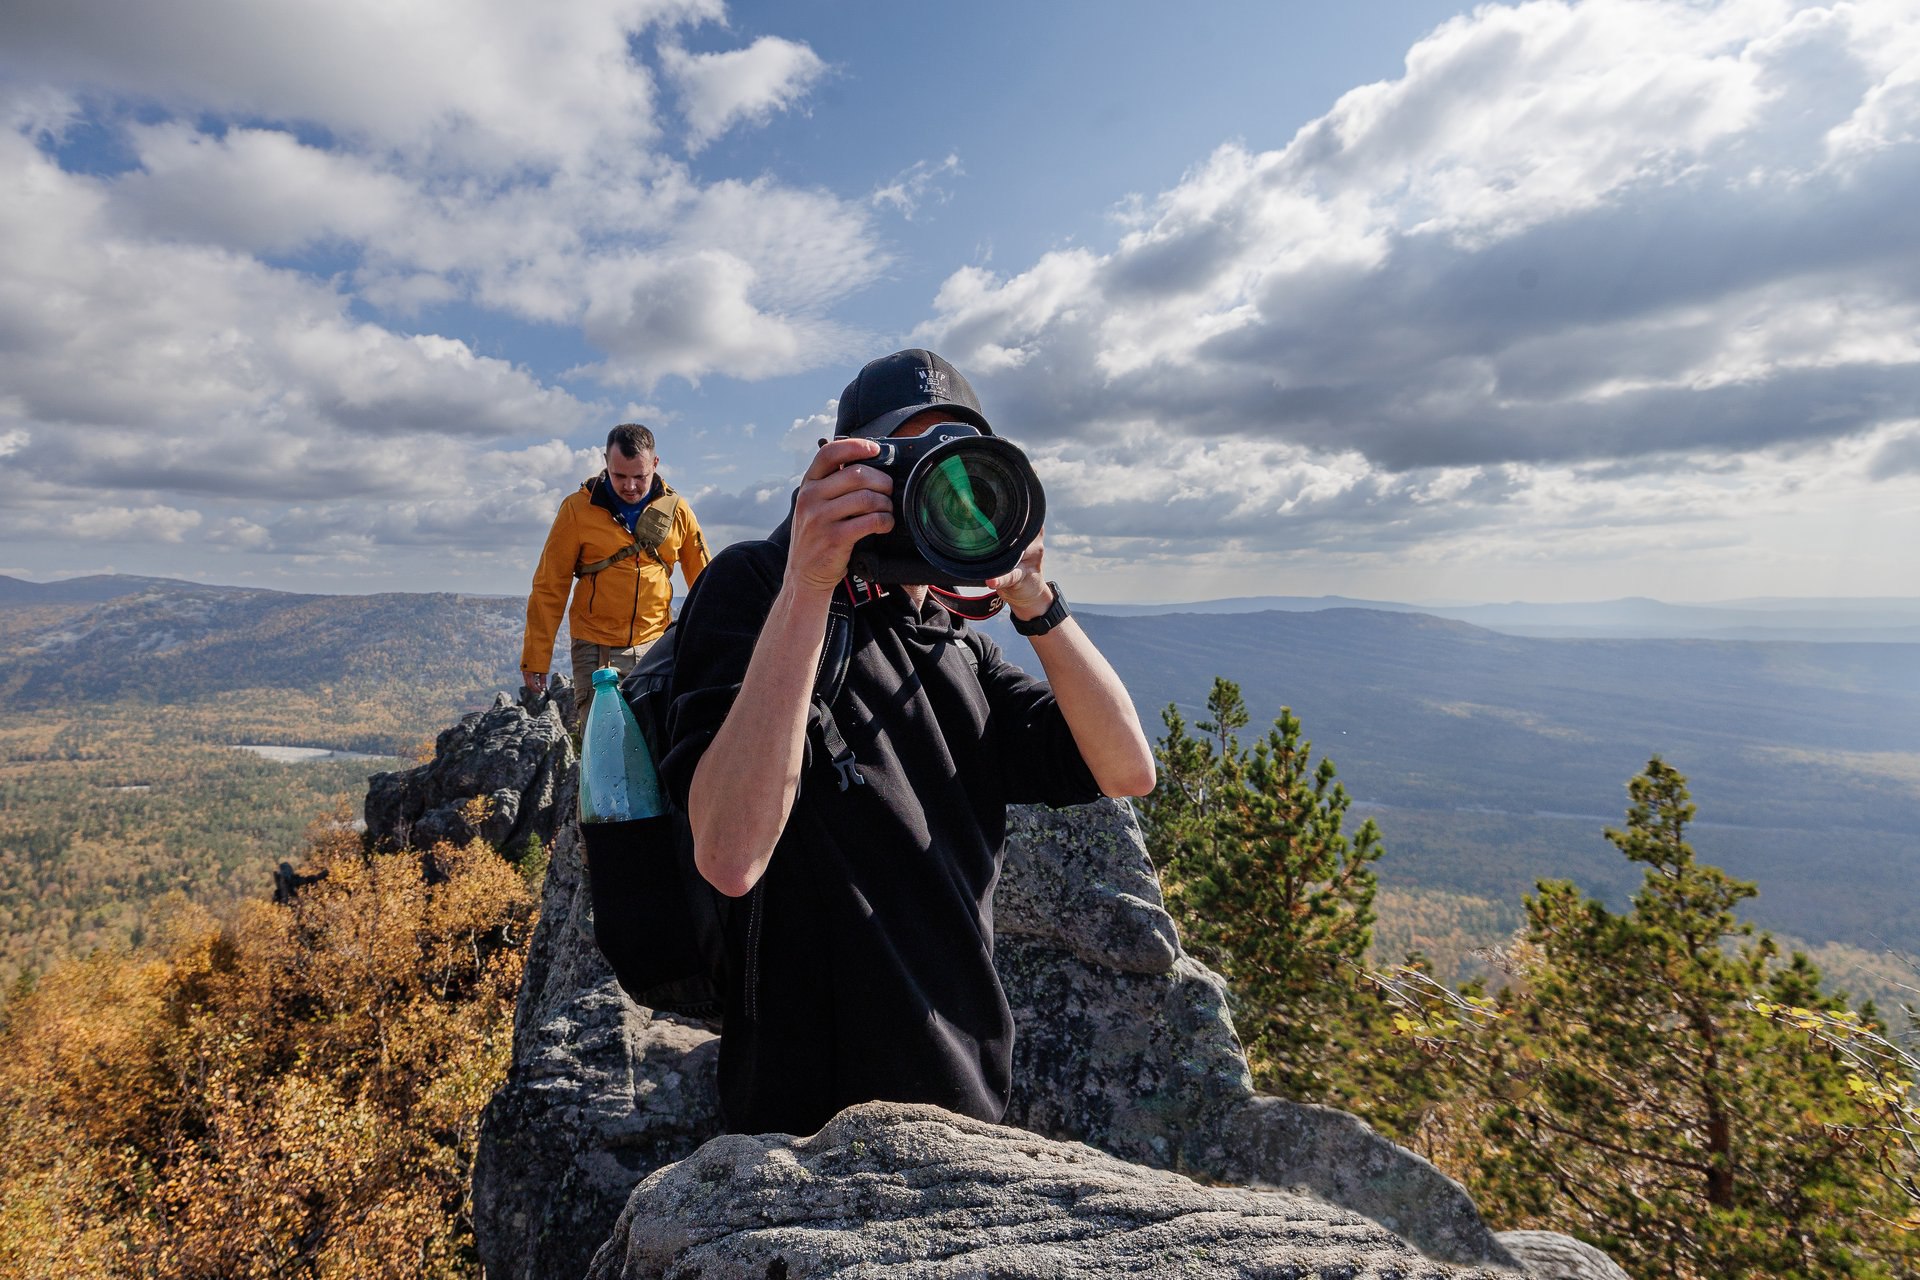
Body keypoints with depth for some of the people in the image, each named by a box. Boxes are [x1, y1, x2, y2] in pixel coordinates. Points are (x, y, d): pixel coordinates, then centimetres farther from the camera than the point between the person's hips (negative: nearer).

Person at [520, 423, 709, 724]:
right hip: (596, 650, -1)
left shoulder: (675, 509, 1)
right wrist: (536, 656, -1)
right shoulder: (578, 508, -4)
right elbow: (549, 587, 0)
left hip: (655, 646, 2)